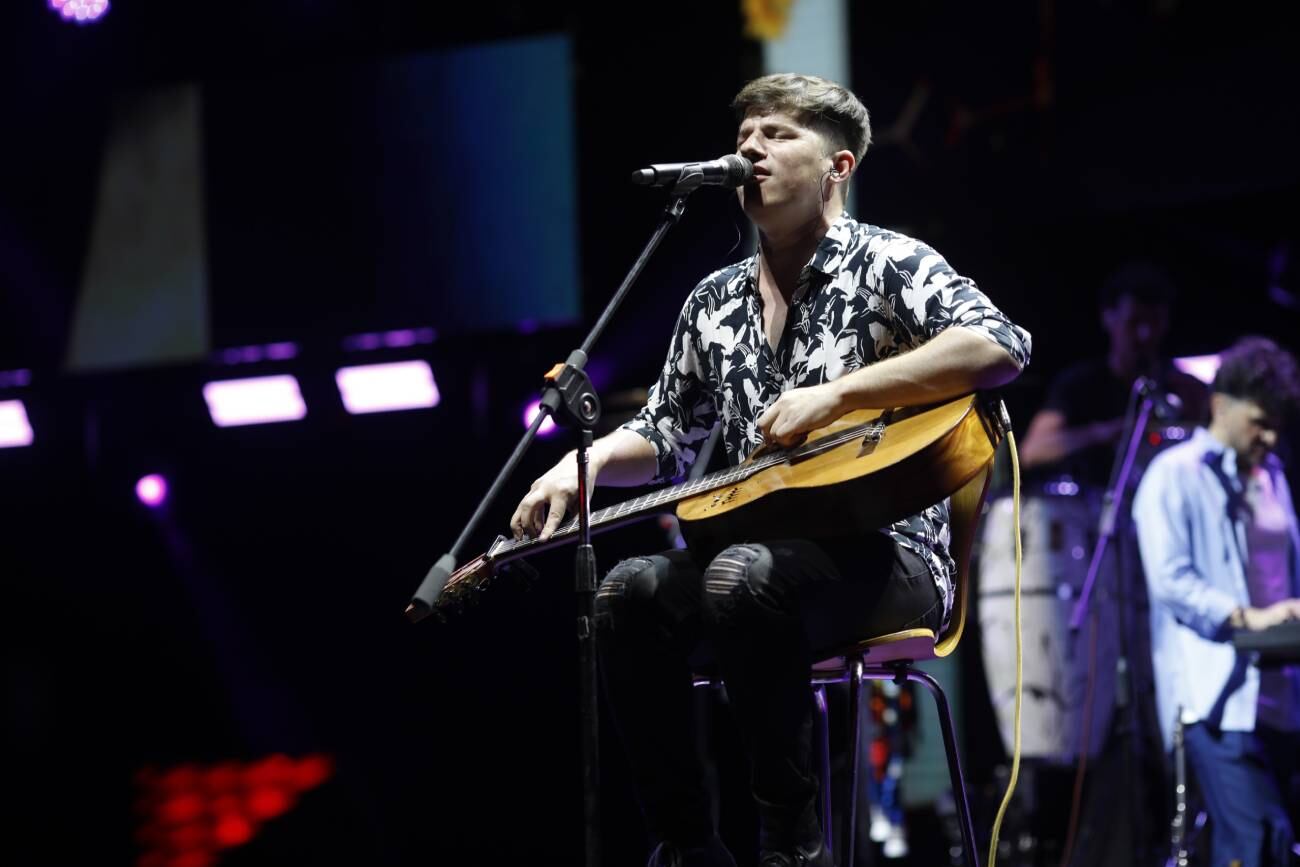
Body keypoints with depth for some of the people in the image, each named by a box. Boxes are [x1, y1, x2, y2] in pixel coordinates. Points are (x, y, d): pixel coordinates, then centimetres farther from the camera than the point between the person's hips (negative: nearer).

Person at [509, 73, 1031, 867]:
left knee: (744, 580, -36)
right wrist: (583, 464, 3)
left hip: (888, 556, -6)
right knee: (627, 595, -22)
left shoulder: (887, 264, -3)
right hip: (763, 540, 6)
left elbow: (1000, 348, -20)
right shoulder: (715, 305, 16)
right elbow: (667, 436, 26)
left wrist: (835, 394, -23)